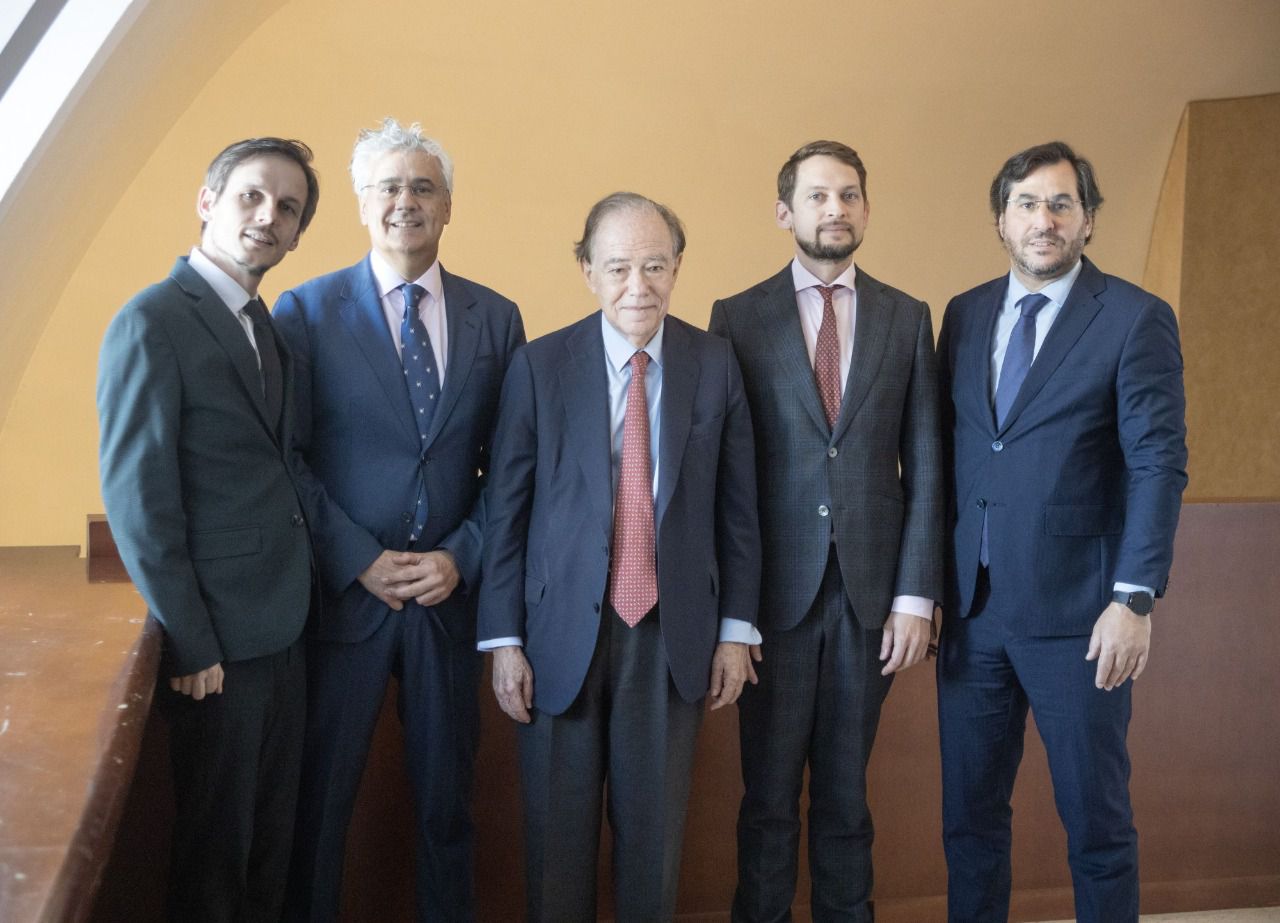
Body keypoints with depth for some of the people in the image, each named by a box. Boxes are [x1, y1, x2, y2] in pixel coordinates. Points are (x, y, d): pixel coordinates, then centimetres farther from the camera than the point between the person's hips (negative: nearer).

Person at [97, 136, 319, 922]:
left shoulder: (266, 328, 11)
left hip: (282, 630, 8)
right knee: (215, 846, 9)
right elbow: (136, 499, -17)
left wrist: (300, 589, 4)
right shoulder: (152, 323, -14)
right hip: (218, 640, -7)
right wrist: (190, 645, -16)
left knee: (271, 836, 19)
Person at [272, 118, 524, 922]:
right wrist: (362, 561, -13)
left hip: (453, 589, 2)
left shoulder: (497, 318, 5)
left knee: (447, 793, 14)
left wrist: (462, 558, -7)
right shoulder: (306, 310, -2)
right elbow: (287, 458, -6)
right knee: (321, 795, 9)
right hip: (343, 590, -2)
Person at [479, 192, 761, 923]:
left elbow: (738, 505, 3)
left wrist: (736, 628, 2)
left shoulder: (715, 363, 1)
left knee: (656, 832, 12)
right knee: (560, 833, 11)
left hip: (676, 635, 1)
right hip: (564, 631, -1)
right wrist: (504, 639, -4)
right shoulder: (539, 366, -4)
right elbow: (507, 510, -2)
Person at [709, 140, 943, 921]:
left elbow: (924, 466, 4)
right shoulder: (738, 317, 1)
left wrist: (917, 594, -3)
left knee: (846, 787, 12)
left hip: (871, 592, 2)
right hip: (775, 589, -1)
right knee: (770, 791, 8)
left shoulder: (907, 318, 7)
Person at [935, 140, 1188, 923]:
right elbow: (947, 448, 11)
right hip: (972, 608, 5)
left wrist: (1135, 599, -16)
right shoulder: (965, 315, 10)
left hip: (1077, 613, -4)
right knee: (969, 813, 13)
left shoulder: (1137, 319, -5)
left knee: (1097, 819, 7)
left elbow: (1160, 463, -10)